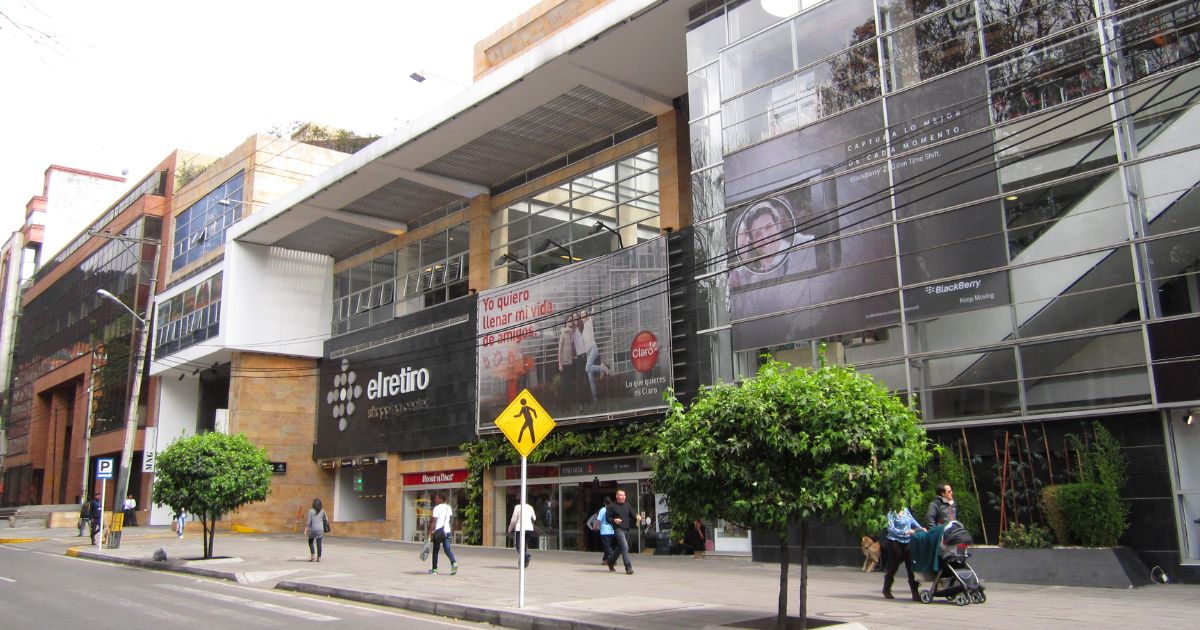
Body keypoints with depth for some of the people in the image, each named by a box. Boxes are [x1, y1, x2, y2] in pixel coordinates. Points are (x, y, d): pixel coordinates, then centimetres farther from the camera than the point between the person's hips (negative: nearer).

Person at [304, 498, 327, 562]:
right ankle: (319, 557, 8)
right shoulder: (322, 511, 3)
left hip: (313, 529, -2)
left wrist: (306, 529, -5)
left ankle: (313, 555, 3)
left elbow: (309, 521, -10)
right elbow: (325, 519, 11)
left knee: (310, 542, 17)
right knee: (319, 543, 7)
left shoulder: (311, 511, -7)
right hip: (320, 529, 3)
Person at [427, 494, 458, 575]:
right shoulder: (448, 507, 10)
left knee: (435, 550, 9)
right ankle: (454, 563, -21)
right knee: (447, 549, 2)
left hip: (438, 532, -5)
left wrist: (430, 532, -14)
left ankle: (434, 569, 14)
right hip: (447, 530, 5)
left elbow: (433, 521, -15)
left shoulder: (437, 508, -10)